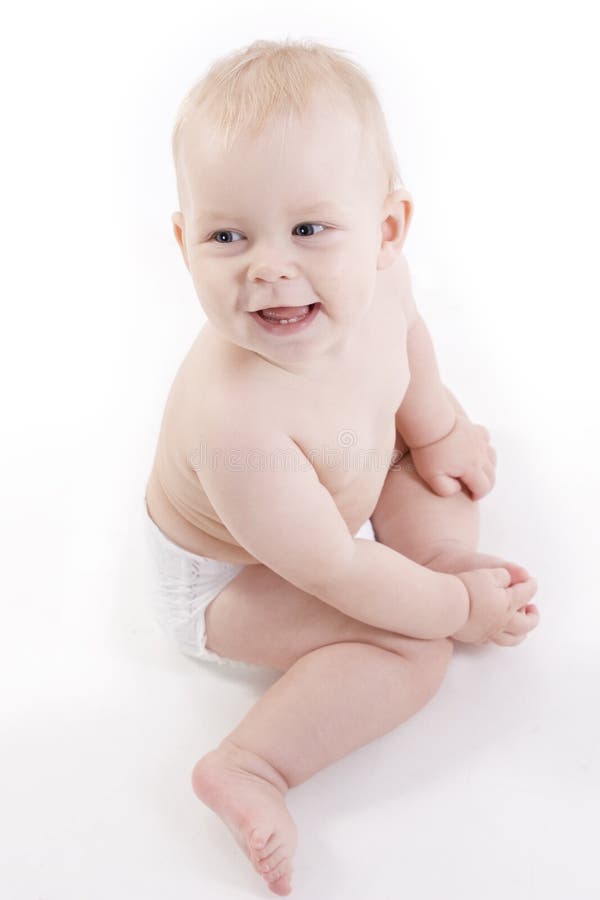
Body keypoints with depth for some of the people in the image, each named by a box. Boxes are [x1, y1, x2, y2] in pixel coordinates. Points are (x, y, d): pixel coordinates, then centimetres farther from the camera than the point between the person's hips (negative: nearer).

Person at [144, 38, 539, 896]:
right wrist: (459, 608, -18)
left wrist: (436, 431, 7)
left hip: (340, 490, 7)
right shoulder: (237, 422, -45)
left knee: (456, 433, 12)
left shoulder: (377, 275, -26)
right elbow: (334, 575, -31)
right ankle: (249, 768, -9)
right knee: (412, 650, -16)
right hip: (233, 578, -7)